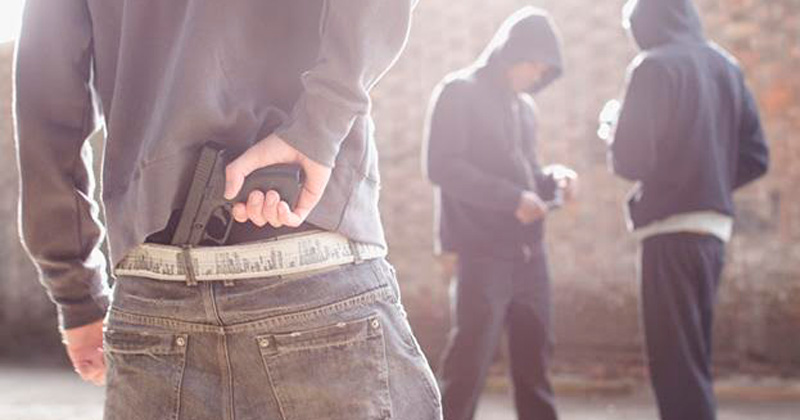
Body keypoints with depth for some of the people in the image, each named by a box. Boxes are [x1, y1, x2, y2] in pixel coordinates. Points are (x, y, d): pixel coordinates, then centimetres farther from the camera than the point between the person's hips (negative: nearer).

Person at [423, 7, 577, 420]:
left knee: (534, 358, 10)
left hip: (528, 251, 7)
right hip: (482, 251, -7)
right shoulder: (459, 91, -3)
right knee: (469, 362, -5)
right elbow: (441, 166, -13)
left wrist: (551, 177, 3)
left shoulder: (524, 105, 17)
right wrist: (513, 198, -17)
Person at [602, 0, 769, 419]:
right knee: (692, 361, 18)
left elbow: (632, 160, -16)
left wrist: (612, 131, 4)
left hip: (672, 231, -8)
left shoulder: (655, 66, -9)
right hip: (712, 229, 8)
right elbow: (755, 158, 11)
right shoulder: (725, 65, 12)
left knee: (675, 368, -4)